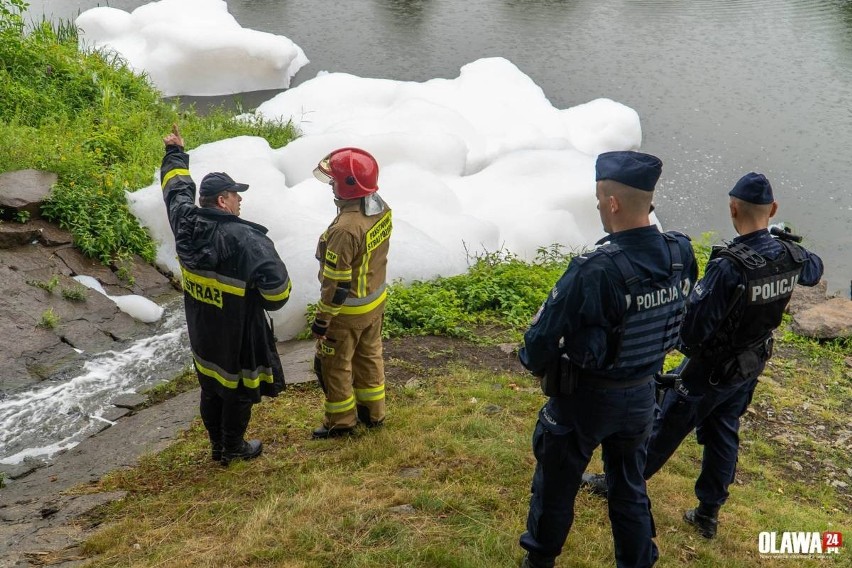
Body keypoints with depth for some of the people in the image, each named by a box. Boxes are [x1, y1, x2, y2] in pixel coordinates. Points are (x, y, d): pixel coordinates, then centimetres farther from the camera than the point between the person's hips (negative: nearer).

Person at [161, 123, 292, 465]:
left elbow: (177, 188, 11)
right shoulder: (246, 240, -29)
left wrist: (175, 153, 29)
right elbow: (276, 286, -32)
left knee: (211, 389, 22)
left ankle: (217, 446, 40)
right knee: (238, 391, 14)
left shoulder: (186, 222, -10)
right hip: (238, 337, -7)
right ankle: (234, 449, 32)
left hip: (202, 334, 7)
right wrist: (268, 303, -8)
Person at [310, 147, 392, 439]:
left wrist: (322, 319, -16)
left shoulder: (345, 229, -34)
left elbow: (336, 283, -27)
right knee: (369, 355, 24)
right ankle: (373, 412, 41)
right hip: (376, 300, 8)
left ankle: (341, 420, 29)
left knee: (334, 364, 13)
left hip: (348, 311, -8)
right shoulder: (382, 210, -8)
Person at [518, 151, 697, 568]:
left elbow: (542, 338, -23)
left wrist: (536, 362, -1)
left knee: (556, 485, 20)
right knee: (630, 486, 25)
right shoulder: (681, 255, -12)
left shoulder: (594, 272, -32)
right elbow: (677, 323, 3)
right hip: (642, 395, 5)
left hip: (584, 399, -5)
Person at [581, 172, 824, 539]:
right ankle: (708, 514, 32)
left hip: (710, 369, -7)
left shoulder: (728, 266, -33)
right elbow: (814, 271, 17)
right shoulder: (790, 256, -10)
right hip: (751, 367, 7)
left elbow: (692, 327, -31)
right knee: (723, 435, 20)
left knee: (665, 428, 9)